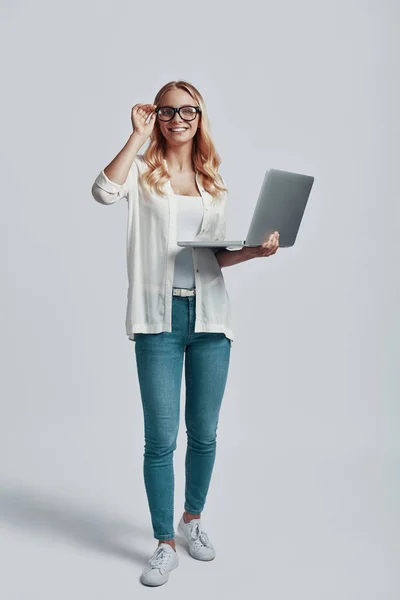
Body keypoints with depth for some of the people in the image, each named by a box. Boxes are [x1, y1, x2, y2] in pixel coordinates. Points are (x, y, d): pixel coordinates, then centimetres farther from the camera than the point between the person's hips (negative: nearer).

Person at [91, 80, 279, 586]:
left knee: (204, 433, 12)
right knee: (161, 438, 0)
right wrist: (138, 135, -12)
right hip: (159, 317, -3)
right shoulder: (142, 170, 4)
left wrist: (256, 249, -1)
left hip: (208, 315, 4)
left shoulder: (214, 181, 15)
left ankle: (193, 519, 36)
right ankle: (165, 544, 18)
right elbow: (103, 192, -20)